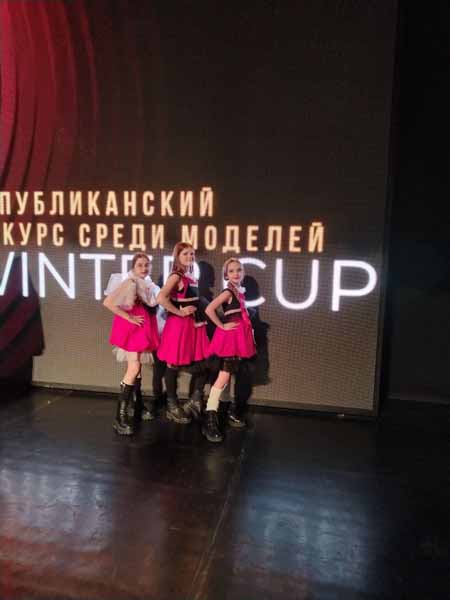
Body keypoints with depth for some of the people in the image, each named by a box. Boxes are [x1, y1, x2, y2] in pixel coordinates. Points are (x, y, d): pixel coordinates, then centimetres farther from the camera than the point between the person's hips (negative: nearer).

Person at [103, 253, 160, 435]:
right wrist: (128, 317, -19)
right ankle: (120, 416, -9)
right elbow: (108, 302, -21)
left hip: (143, 328, 8)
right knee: (133, 369, -13)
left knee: (137, 367, 16)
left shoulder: (148, 285, 10)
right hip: (131, 328, -7)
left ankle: (137, 406, 30)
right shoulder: (129, 282, -12)